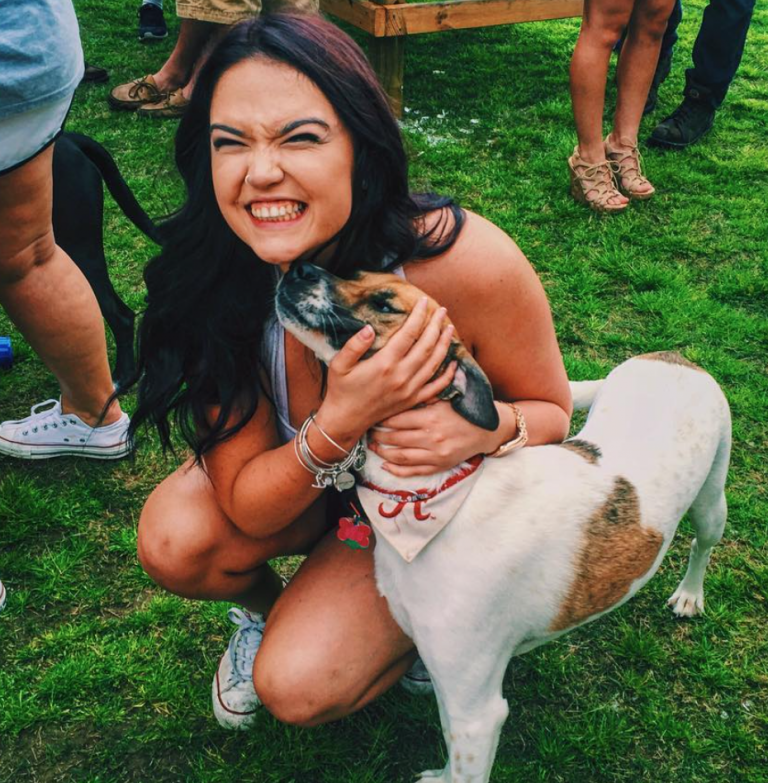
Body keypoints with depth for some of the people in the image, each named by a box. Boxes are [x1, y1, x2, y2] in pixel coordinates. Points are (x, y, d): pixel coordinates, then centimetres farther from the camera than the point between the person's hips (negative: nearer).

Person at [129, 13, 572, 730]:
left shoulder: (469, 262, -34)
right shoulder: (219, 281, -26)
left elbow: (553, 412, -15)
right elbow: (246, 506, -23)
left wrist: (484, 428, -39)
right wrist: (342, 423, -43)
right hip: (299, 486, 3)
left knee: (298, 687, -18)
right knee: (174, 541, -25)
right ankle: (267, 605, 11)